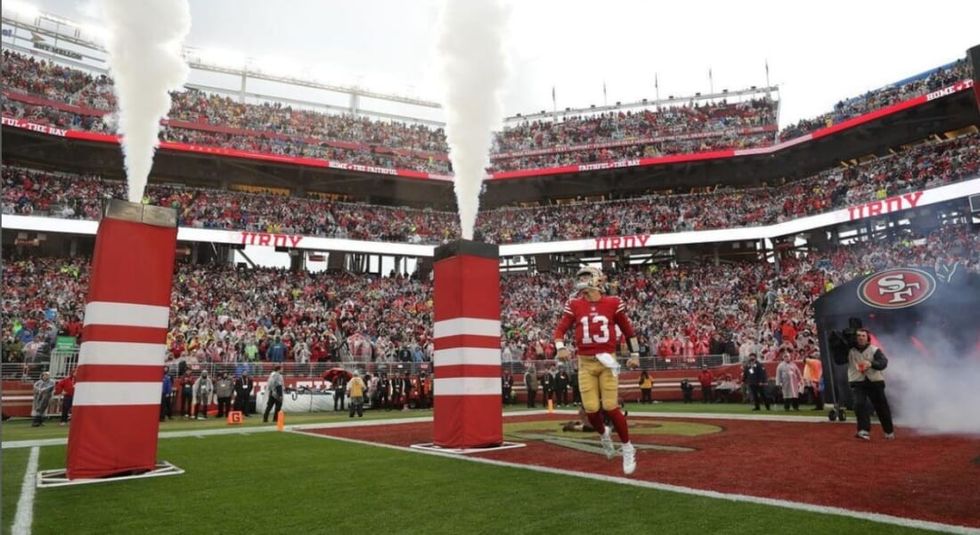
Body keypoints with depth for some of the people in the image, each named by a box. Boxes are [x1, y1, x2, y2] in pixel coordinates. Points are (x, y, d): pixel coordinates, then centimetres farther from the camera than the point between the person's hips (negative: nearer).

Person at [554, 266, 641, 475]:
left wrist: (635, 354, 9)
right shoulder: (574, 305, 3)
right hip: (585, 363, 2)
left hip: (607, 361, -2)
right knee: (591, 408, -2)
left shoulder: (613, 303, 0)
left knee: (611, 407, -6)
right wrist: (561, 347, -18)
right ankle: (603, 434, 32)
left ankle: (627, 448, 17)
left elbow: (628, 329, 10)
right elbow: (561, 329, 0)